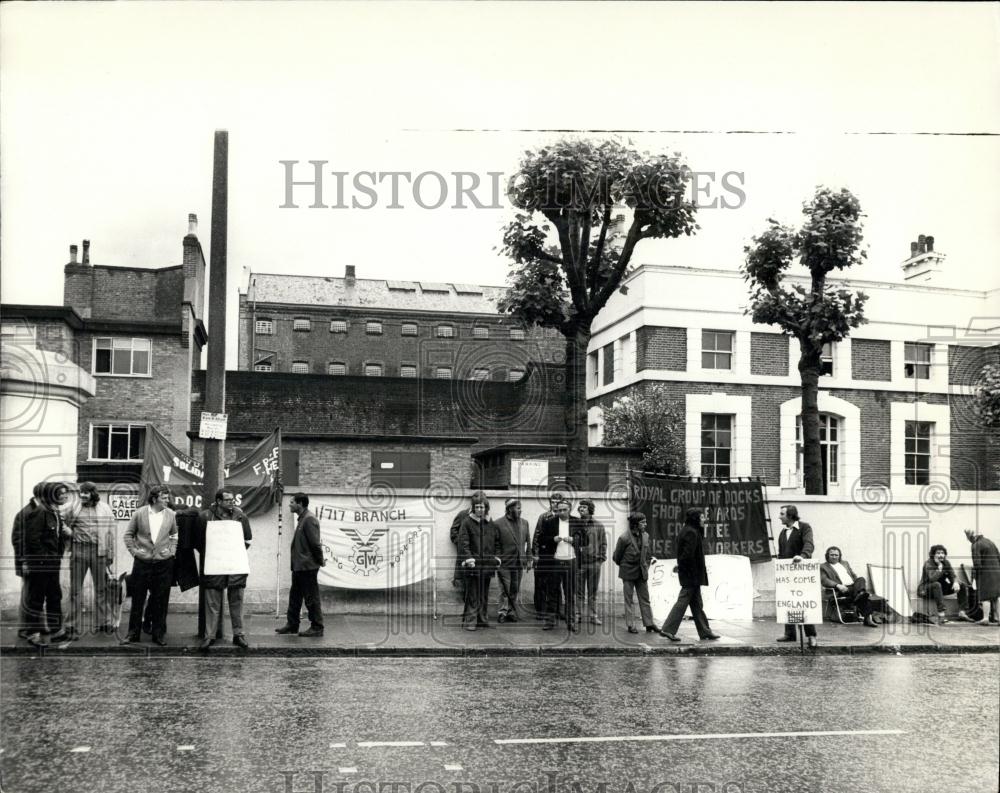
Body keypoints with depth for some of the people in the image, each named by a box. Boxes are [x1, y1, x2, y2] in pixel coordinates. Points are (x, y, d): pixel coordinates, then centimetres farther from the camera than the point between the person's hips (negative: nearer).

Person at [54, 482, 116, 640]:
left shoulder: (105, 510, 5)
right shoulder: (73, 509, 5)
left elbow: (110, 533, 6)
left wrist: (110, 555, 2)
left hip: (99, 551, 0)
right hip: (78, 550, 0)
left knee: (101, 589, 9)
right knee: (75, 590, 0)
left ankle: (104, 624, 20)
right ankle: (71, 628, 2)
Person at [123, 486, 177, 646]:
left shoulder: (170, 515, 2)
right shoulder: (139, 513, -2)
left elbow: (175, 534, 15)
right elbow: (128, 534, 7)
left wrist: (171, 550, 3)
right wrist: (134, 550, -2)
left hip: (163, 562, 1)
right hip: (142, 562, -1)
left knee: (160, 600, 5)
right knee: (137, 599, 5)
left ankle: (159, 634, 14)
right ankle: (133, 633, 16)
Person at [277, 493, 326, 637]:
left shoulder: (309, 519, -18)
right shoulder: (301, 519, 14)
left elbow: (315, 543, -20)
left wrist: (320, 561, -13)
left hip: (307, 567, -10)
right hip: (299, 566, 10)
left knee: (311, 598, -3)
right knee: (295, 596, 16)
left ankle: (317, 628, 4)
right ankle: (292, 625, 25)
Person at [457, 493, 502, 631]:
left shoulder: (491, 524, 12)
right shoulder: (467, 522, -3)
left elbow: (497, 542, 19)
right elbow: (463, 542, -9)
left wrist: (497, 557, 8)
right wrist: (468, 558, -17)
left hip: (487, 564, 5)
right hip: (473, 564, -5)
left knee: (484, 595, 11)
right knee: (472, 595, -4)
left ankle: (482, 619, 19)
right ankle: (470, 621, 0)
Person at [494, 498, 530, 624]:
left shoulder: (524, 522, 8)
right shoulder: (498, 523, -8)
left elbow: (527, 542, 14)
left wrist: (529, 560, 10)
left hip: (519, 563, 5)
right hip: (504, 563, -5)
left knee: (515, 592, 10)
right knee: (505, 592, -1)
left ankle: (511, 613, 18)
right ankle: (502, 613, 7)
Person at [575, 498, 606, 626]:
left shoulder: (599, 525, 6)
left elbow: (603, 543, 8)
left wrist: (602, 559, -1)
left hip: (594, 562, 0)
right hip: (578, 562, 0)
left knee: (593, 592, 6)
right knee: (579, 591, 3)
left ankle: (593, 616, 11)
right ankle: (578, 614, 12)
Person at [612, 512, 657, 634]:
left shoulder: (645, 536, 1)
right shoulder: (624, 538, -16)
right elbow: (616, 556, -4)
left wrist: (646, 567, 9)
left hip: (642, 573, 5)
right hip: (628, 573, -5)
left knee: (645, 599, 7)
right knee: (629, 600, 4)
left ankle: (649, 624, 12)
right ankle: (631, 625, 10)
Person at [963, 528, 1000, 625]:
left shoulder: (976, 545, -10)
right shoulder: (990, 542, 15)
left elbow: (976, 563, -15)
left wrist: (974, 577, -7)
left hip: (985, 573, -7)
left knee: (985, 596, -2)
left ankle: (985, 618, -2)